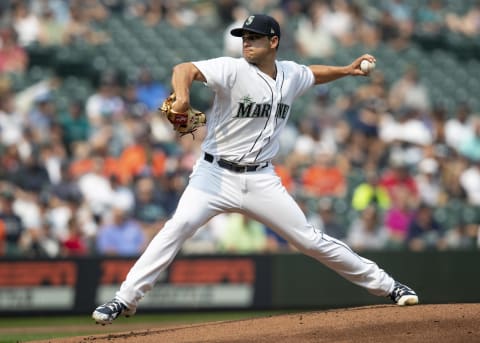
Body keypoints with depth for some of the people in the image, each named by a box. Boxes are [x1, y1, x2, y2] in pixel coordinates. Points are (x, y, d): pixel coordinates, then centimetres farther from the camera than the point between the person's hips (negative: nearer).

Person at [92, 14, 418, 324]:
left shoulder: (291, 74, 4)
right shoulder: (233, 70, -13)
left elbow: (313, 74, 29)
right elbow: (185, 69, -29)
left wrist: (347, 70, 16)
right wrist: (182, 96, -49)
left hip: (262, 180, 3)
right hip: (217, 173, -3)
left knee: (310, 239, 4)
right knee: (178, 226, -23)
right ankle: (125, 299, -18)